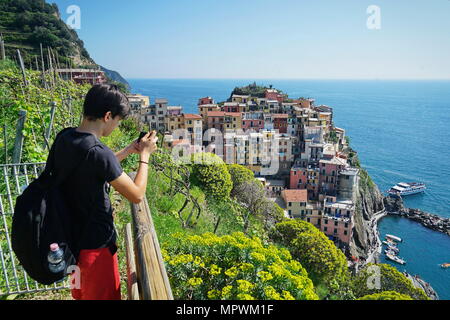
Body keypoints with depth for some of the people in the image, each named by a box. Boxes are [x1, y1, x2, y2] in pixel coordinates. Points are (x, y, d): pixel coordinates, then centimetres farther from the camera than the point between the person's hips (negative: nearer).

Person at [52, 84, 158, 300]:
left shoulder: (64, 138, -4)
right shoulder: (98, 152, -29)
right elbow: (137, 195, -21)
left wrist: (128, 151, 9)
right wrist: (144, 156, -10)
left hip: (72, 237, 8)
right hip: (95, 245, -8)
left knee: (81, 294, 27)